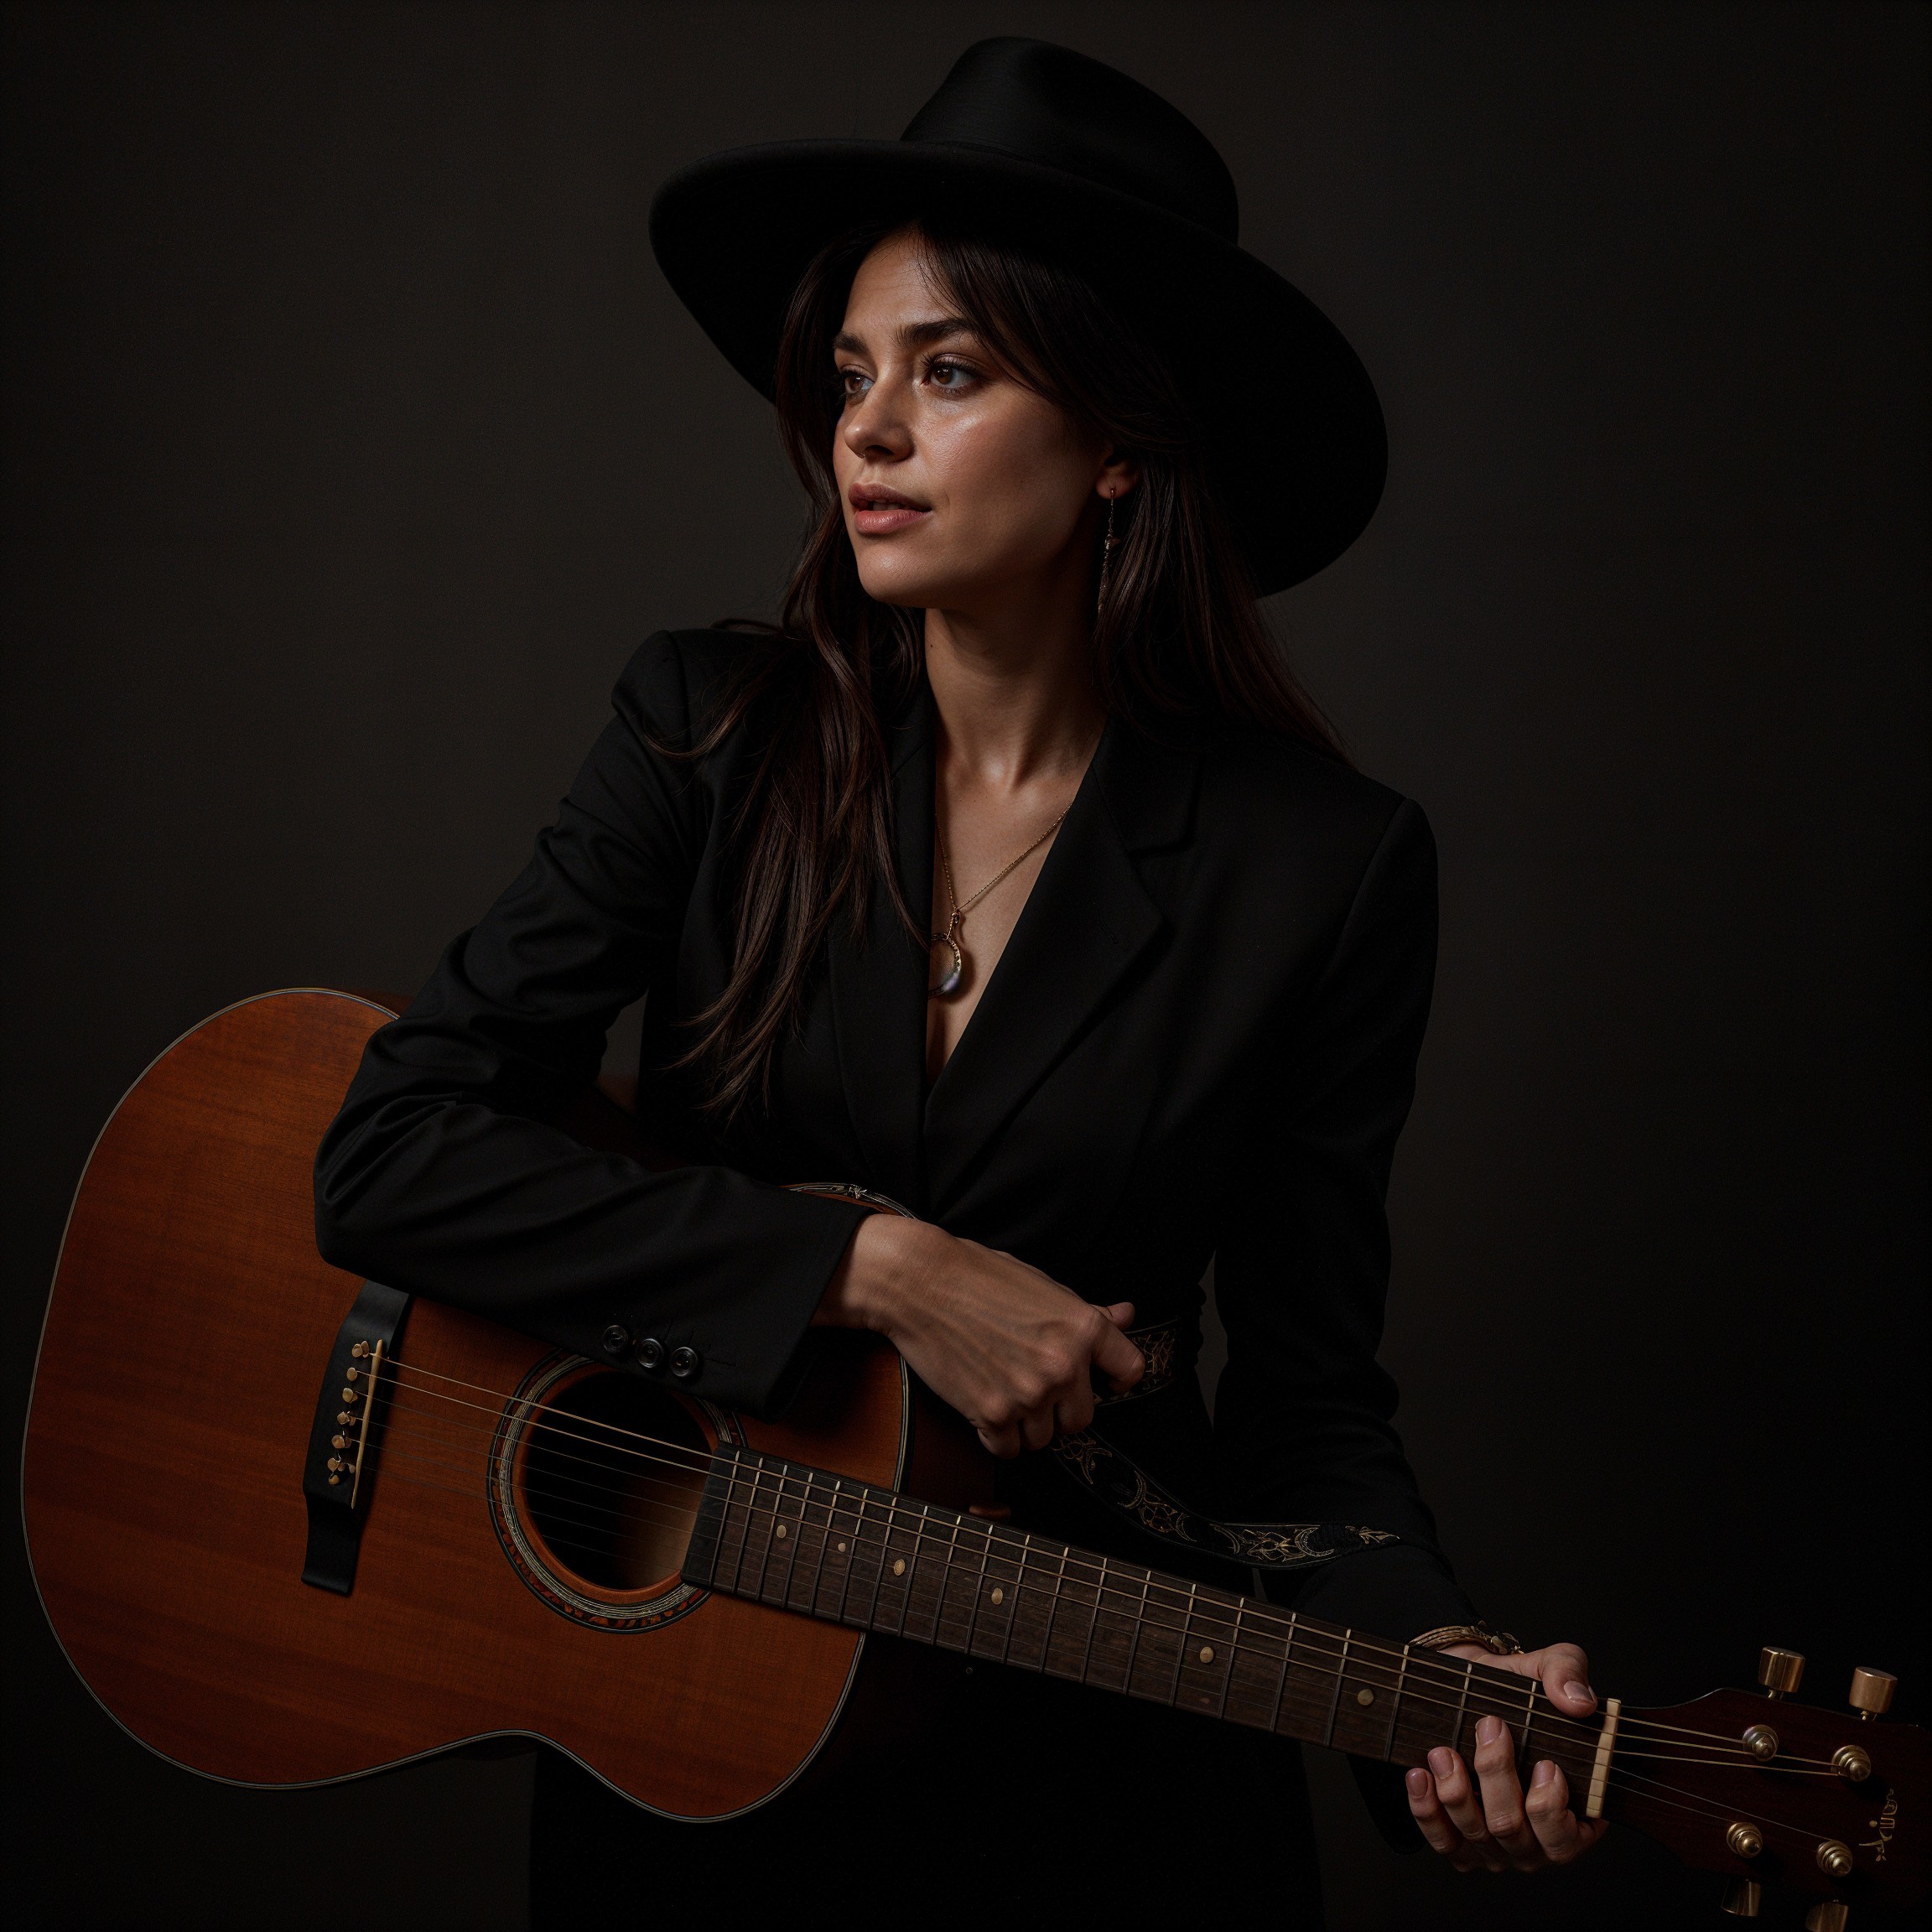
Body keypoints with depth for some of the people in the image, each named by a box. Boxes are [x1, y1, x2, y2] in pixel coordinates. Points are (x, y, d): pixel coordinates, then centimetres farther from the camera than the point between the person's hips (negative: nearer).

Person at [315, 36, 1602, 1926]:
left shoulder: (1321, 866, -10)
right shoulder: (715, 736, -7)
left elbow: (1305, 1400, -4)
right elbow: (384, 1154, -15)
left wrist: (1435, 1660, -24)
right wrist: (874, 1269, -22)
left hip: (1093, 1729, 0)